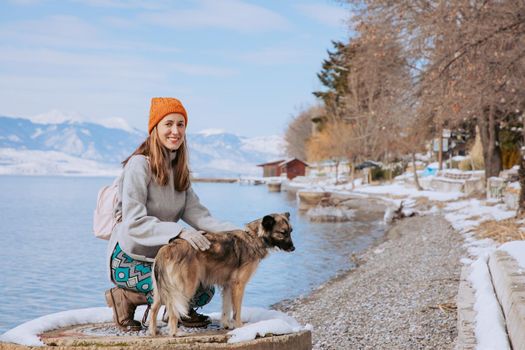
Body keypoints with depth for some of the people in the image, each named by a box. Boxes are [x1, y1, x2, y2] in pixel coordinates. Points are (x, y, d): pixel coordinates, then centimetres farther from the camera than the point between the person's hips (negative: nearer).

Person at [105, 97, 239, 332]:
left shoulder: (179, 168, 6)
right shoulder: (140, 164, -19)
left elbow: (194, 212, -5)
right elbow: (134, 222, -25)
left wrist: (232, 230, -19)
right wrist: (179, 232, -36)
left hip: (161, 256, 7)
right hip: (130, 259, -6)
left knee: (205, 292, -10)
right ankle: (124, 298, -3)